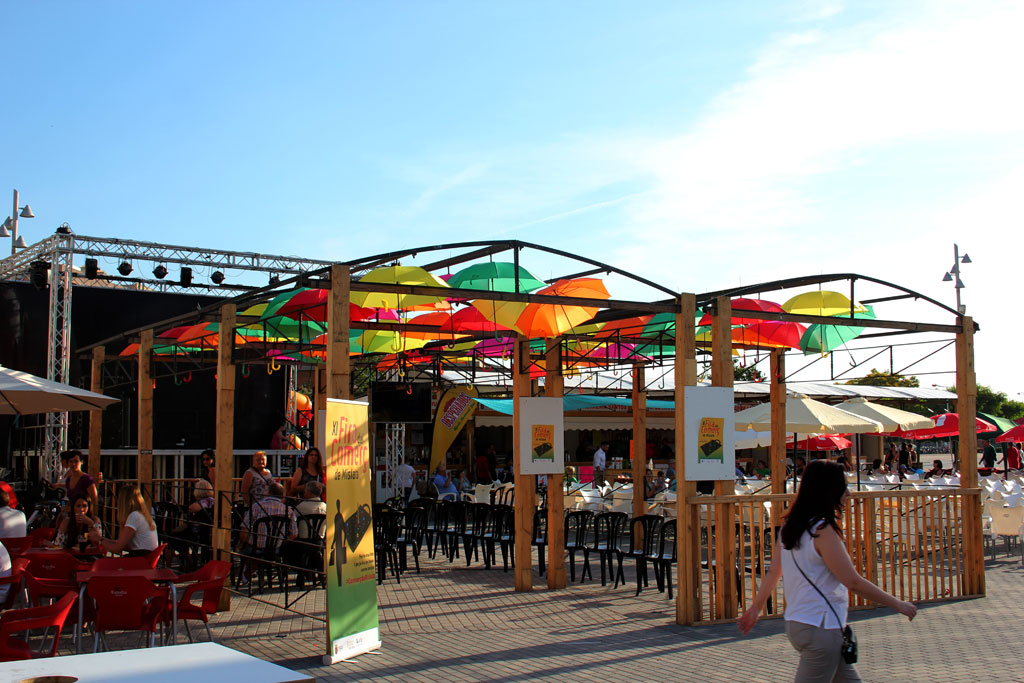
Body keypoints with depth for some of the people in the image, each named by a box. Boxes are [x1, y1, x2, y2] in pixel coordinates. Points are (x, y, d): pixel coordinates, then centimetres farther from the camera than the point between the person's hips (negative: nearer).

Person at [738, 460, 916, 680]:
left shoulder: (790, 526, 7)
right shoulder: (822, 531, -18)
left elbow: (773, 572, 14)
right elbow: (853, 582, -18)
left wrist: (756, 608, 25)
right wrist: (898, 604, -8)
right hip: (821, 628, -9)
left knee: (848, 677, 16)